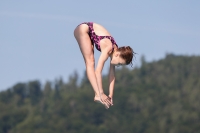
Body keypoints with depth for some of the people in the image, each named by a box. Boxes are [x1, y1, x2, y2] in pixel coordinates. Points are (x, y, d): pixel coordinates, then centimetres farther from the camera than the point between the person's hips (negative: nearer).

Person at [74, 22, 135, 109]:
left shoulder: (115, 51, -9)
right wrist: (101, 94, -36)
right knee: (90, 63, -14)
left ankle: (98, 94, -3)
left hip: (90, 32, 8)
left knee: (90, 63, 2)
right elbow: (98, 71, -36)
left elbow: (112, 75, -3)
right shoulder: (108, 49, -31)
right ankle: (97, 95, -21)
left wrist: (110, 95, -6)